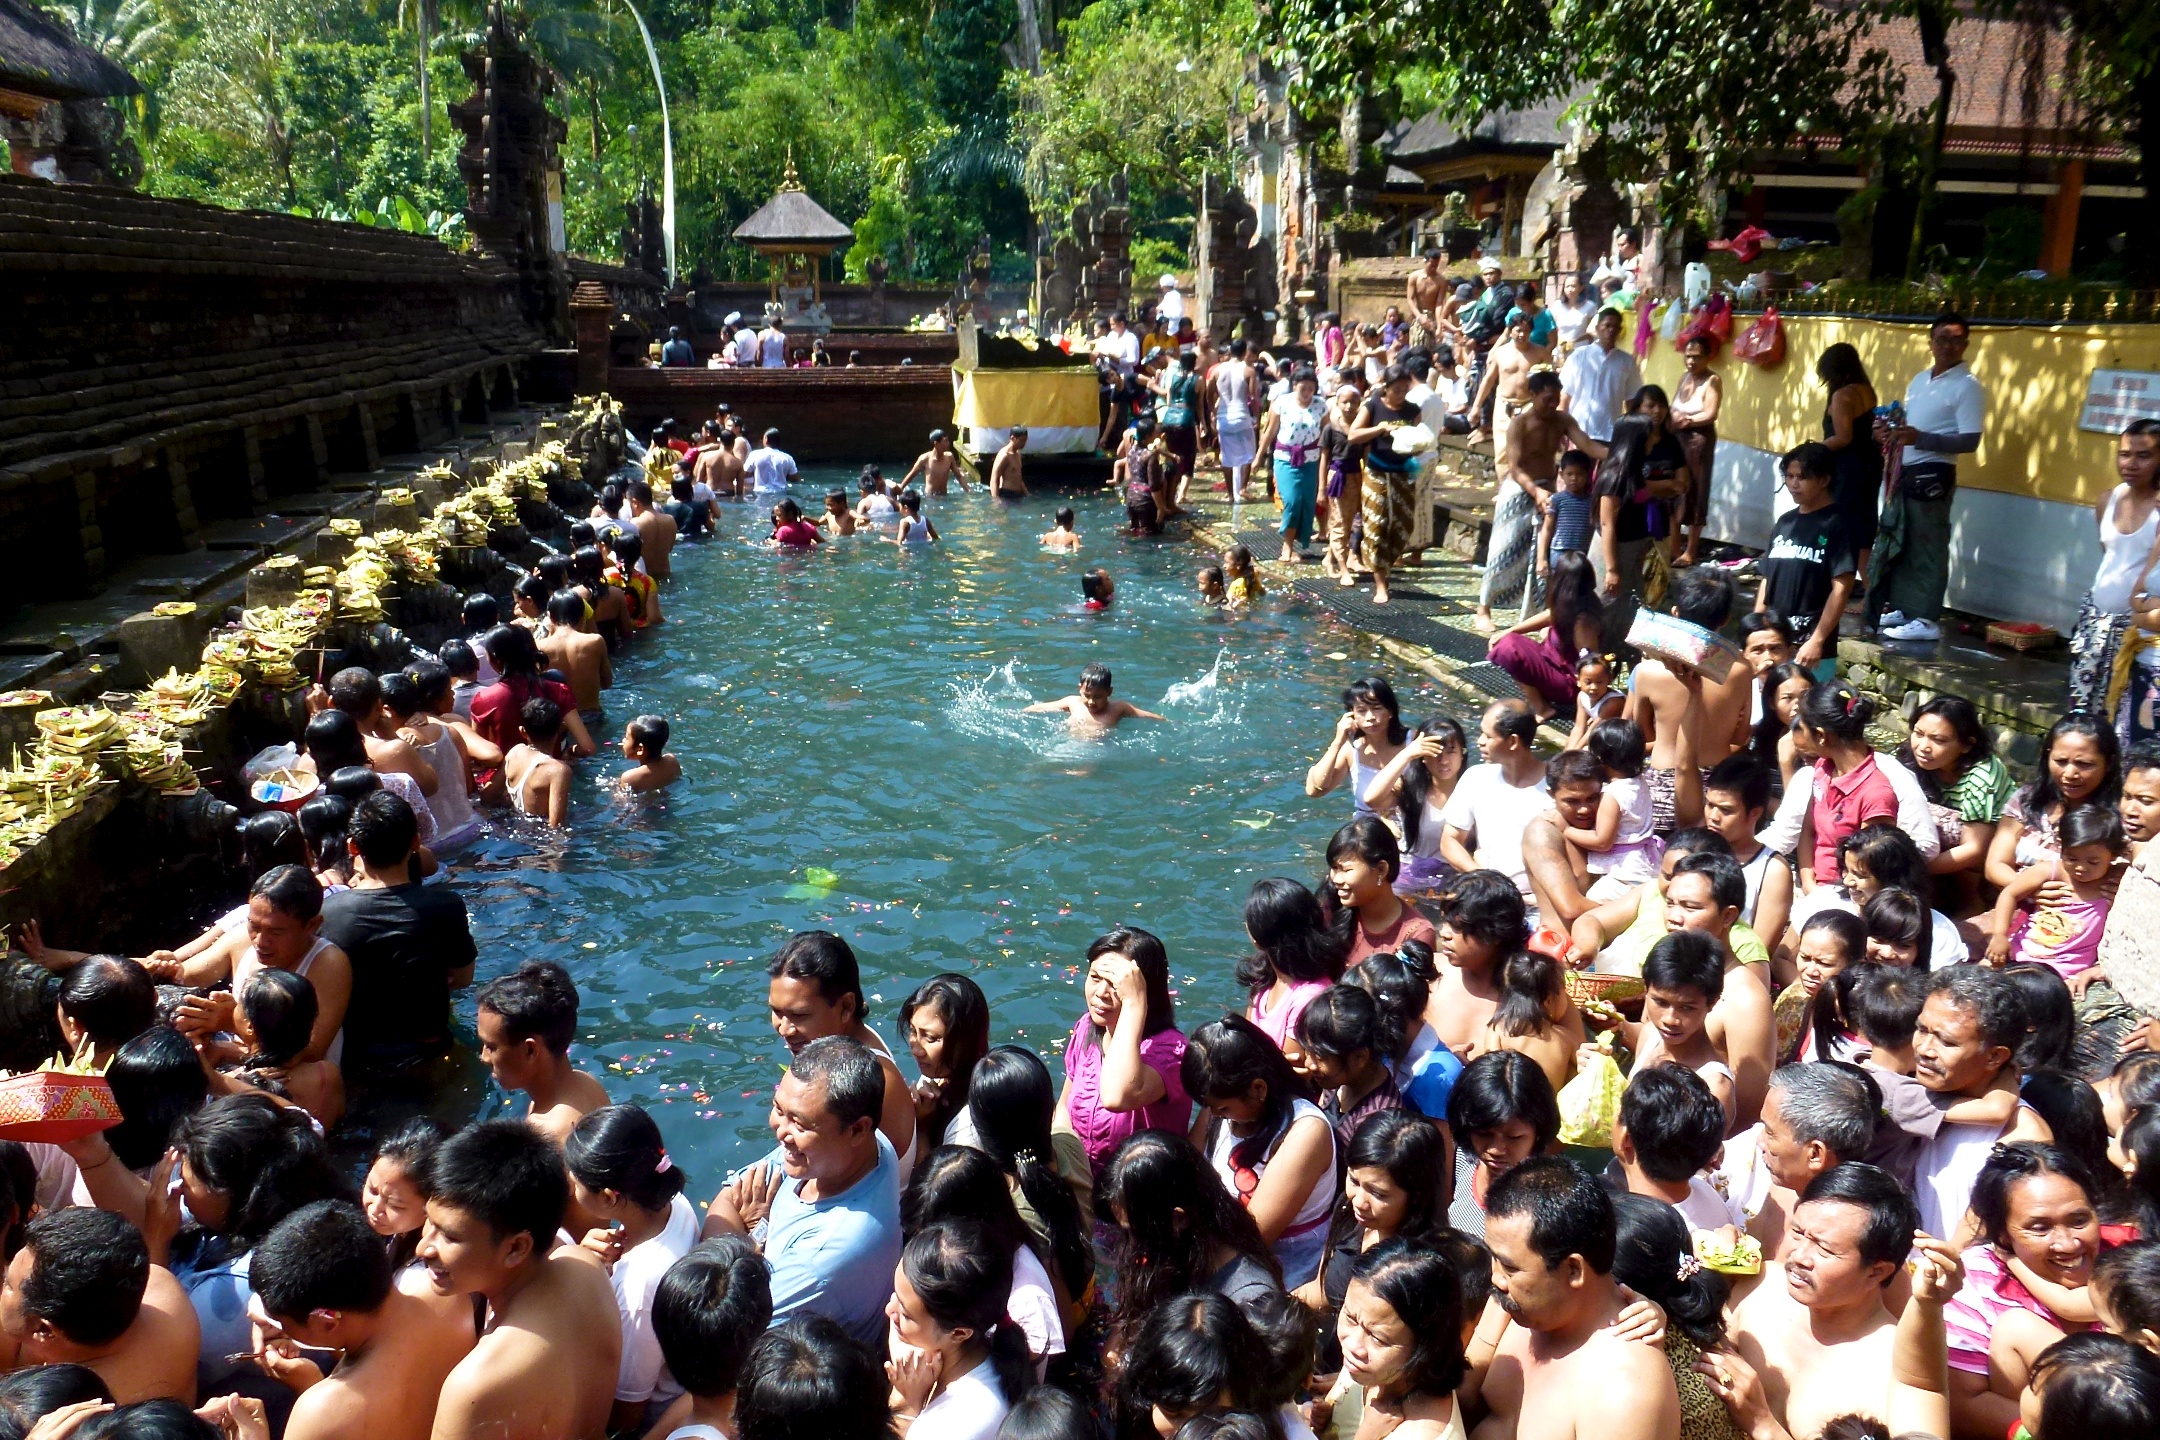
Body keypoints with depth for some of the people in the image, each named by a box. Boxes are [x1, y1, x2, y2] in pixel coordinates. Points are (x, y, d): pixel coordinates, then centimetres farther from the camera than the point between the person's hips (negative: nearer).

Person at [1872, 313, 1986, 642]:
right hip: (1905, 472, 8)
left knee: (1927, 547, -6)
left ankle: (1926, 621, -3)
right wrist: (1890, 432, 3)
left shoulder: (1967, 387, -9)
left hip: (1932, 475, -8)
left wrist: (1920, 438, -27)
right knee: (1896, 543, 12)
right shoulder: (1919, 380, 16)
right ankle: (1900, 609, 22)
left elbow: (1969, 441, -16)